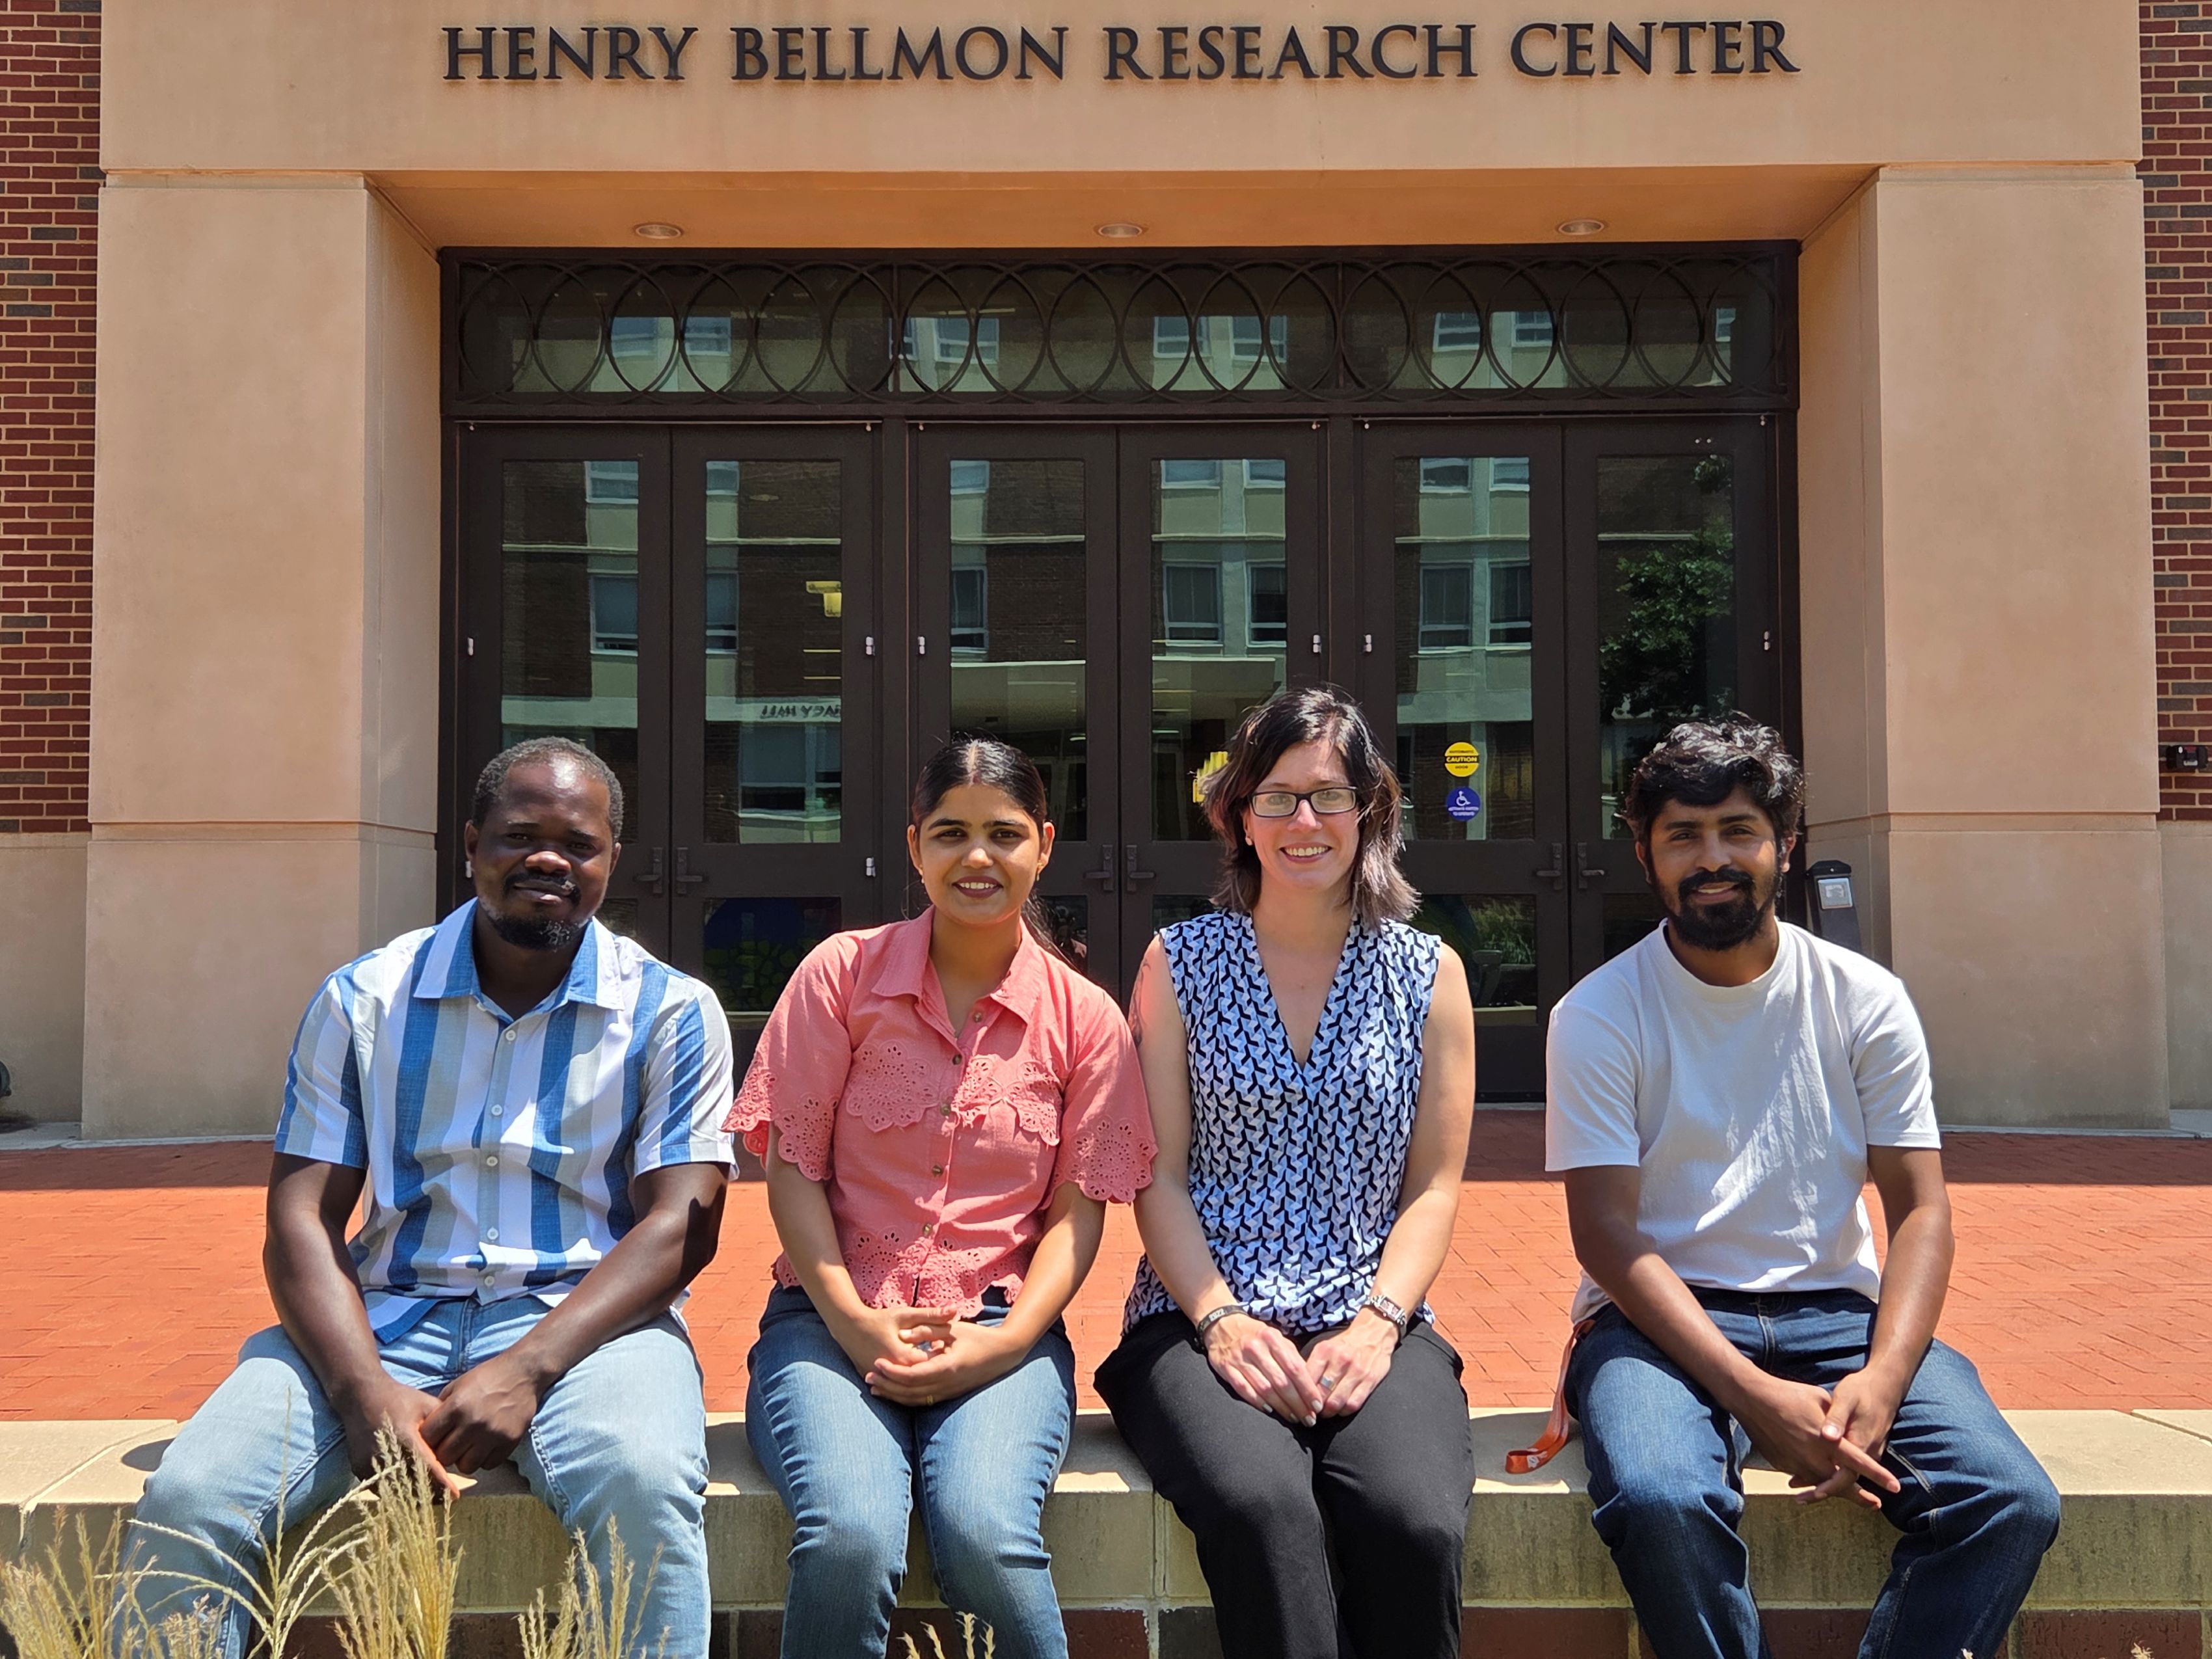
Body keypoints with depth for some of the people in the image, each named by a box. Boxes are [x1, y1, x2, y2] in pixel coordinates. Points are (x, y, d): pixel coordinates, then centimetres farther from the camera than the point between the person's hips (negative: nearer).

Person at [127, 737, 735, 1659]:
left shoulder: (672, 1012, 3)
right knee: (190, 1497, -23)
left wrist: (527, 1370, -19)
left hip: (586, 1316, -2)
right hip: (388, 1313, 2)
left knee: (640, 1483, -35)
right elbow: (301, 1219, 3)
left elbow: (682, 1224, -4)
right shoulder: (363, 1001, 9)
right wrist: (365, 1389, -16)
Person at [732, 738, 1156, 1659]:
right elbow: (793, 1170, 1)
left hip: (1001, 1333, 1)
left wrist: (1003, 1342, -12)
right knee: (850, 1540, -30)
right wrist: (855, 1324, -11)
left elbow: (1079, 1207, 4)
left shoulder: (1085, 1017, 5)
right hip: (833, 1320, 0)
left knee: (987, 1536, -29)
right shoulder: (841, 974, 3)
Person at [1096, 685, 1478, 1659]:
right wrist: (1220, 1320, -11)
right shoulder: (1181, 962, 8)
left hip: (1370, 1328, 1)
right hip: (1203, 1317, -1)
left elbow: (1436, 1183, 8)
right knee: (1261, 1503, -34)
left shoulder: (1428, 975, 11)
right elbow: (1158, 1174, 4)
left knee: (1416, 1519, -29)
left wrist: (1376, 1323, -8)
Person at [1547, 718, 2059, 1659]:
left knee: (2013, 1502, -21)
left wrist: (1881, 1378, -18)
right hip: (1660, 1320, -2)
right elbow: (1607, 1235, -10)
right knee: (1660, 1500, -33)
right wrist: (1756, 1396, -22)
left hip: (1835, 1312, 3)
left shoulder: (1866, 1001, 4)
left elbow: (1920, 1210, 1)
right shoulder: (1598, 1016, -4)